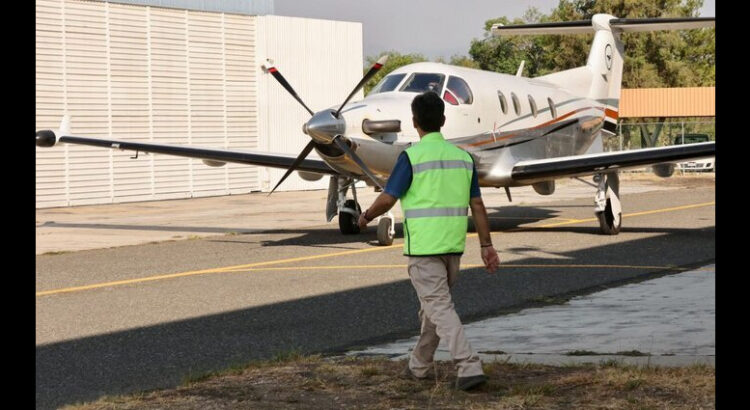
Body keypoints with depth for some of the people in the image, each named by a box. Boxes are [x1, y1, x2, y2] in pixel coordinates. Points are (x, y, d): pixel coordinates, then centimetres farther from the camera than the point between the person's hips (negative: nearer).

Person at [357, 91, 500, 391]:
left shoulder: (411, 156, -11)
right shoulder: (462, 156, 7)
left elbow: (387, 199, -10)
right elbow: (477, 205, 6)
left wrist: (366, 216, 10)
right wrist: (486, 246, 9)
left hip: (423, 246, -6)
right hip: (453, 245, 6)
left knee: (440, 307, -7)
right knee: (433, 303, 20)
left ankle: (469, 367, -18)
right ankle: (419, 364, 31)